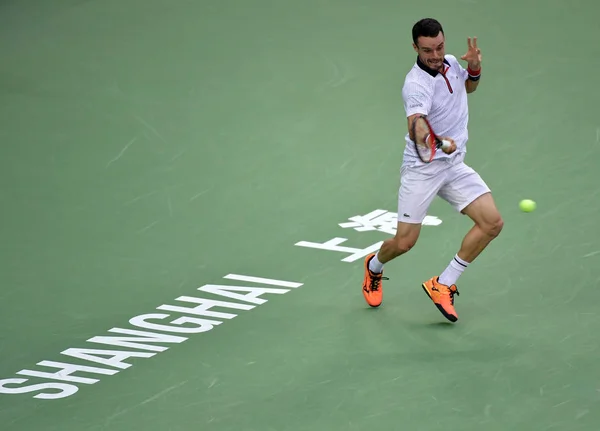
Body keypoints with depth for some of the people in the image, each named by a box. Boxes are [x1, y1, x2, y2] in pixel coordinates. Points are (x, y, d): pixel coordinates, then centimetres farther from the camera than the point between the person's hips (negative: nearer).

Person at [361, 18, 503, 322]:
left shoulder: (451, 63, 0)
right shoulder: (416, 85, -24)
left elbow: (469, 87, 23)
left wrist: (474, 68, -1)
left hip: (454, 166, 6)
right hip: (422, 168, -6)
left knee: (492, 223, -11)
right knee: (405, 242, -5)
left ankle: (443, 285, 0)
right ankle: (374, 266, 33)